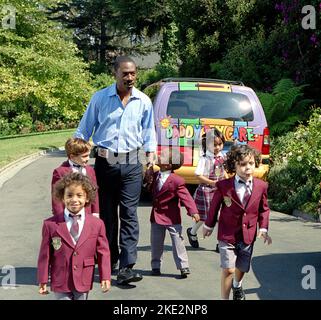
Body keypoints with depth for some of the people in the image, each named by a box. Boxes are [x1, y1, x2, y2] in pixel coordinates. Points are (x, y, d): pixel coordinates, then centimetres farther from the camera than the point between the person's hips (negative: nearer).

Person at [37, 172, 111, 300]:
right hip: (60, 283, -1)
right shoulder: (51, 225, -4)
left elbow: (103, 252, 2)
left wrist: (105, 277, -4)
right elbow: (45, 255, -1)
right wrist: (43, 281, 0)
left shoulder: (97, 224, -2)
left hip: (84, 282, 1)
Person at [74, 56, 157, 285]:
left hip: (132, 164, 0)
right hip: (105, 161, 0)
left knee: (129, 215, -5)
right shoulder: (100, 98, 2)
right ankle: (109, 261, 24)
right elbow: (85, 129, 7)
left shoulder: (144, 101, 6)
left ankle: (126, 267, -6)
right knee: (107, 214, 9)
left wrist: (150, 156, 3)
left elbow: (149, 132, 14)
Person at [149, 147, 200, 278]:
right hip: (156, 215, 6)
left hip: (172, 217, -6)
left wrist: (193, 211, -30)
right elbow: (151, 190, 17)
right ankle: (155, 266, 25)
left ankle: (183, 267, 7)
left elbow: (185, 197, -21)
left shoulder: (176, 180, -18)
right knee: (156, 242, 12)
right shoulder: (155, 175, 2)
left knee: (178, 241, -1)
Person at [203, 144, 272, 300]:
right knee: (228, 270, -11)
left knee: (241, 268, 20)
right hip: (227, 235, -3)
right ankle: (225, 298, 7)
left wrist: (263, 228, -2)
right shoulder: (224, 186, -14)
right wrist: (209, 226, 12)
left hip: (248, 236, 3)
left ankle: (237, 285, 54)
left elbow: (264, 209, 8)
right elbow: (214, 206, 1)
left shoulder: (261, 186, -6)